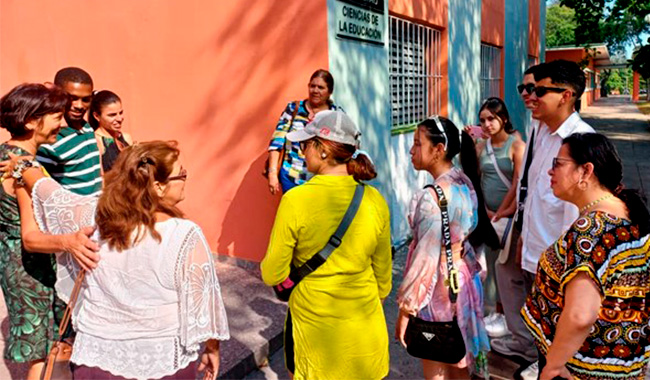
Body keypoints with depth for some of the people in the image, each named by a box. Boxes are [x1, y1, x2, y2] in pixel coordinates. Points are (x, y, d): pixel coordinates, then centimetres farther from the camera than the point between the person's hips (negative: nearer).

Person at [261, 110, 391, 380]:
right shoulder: (374, 200, -10)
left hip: (313, 323, -3)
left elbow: (272, 276, -13)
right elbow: (383, 272, 3)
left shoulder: (295, 200, -21)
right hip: (364, 325, 3)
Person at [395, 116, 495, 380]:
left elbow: (427, 258, -24)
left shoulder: (433, 196, -25)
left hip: (439, 287, -8)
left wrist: (405, 308, -16)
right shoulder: (465, 181, 1)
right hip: (463, 278, 8)